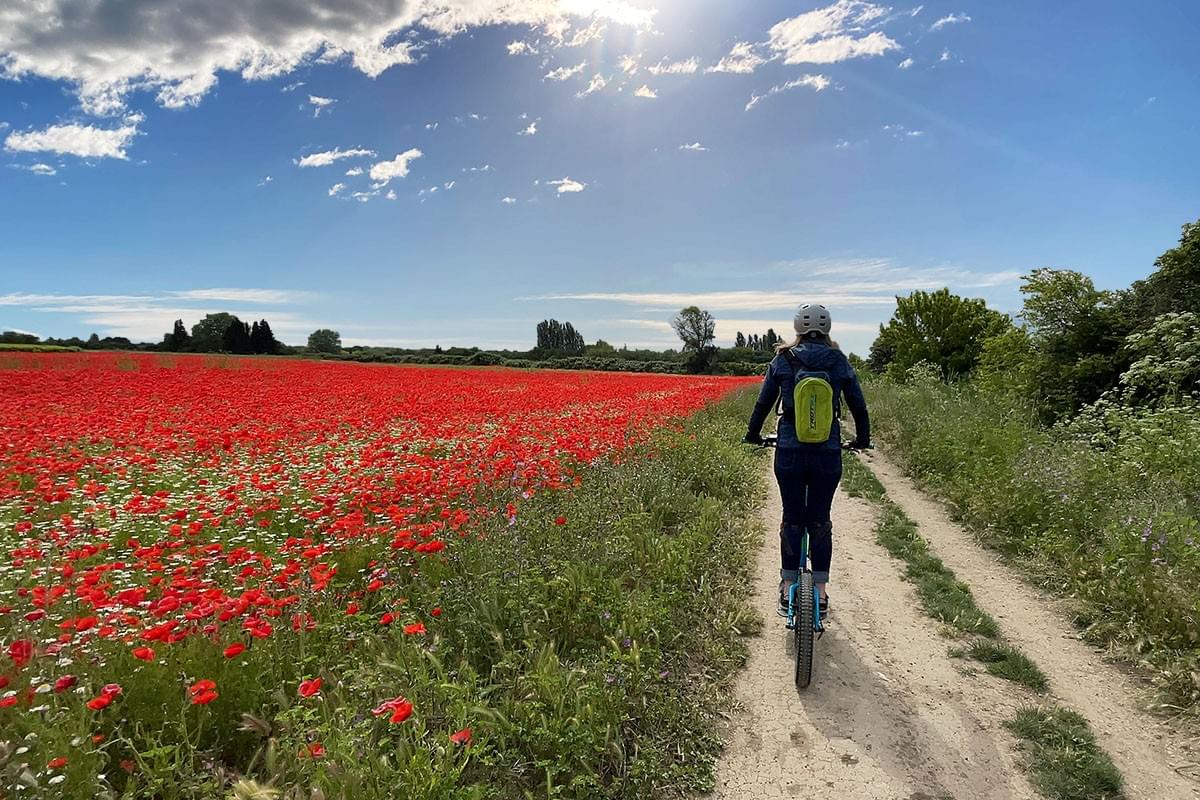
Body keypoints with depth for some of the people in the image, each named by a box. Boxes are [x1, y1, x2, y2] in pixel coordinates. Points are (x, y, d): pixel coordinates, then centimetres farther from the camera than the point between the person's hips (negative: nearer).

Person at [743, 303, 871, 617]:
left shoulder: (782, 360, 0)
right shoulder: (840, 362, 2)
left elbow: (763, 403, 6)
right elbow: (859, 407, 9)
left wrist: (753, 435, 22)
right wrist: (862, 440, 26)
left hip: (790, 452, 0)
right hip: (828, 454, 1)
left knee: (792, 519, 11)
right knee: (820, 521, 13)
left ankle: (787, 590, 16)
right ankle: (821, 591, 16)